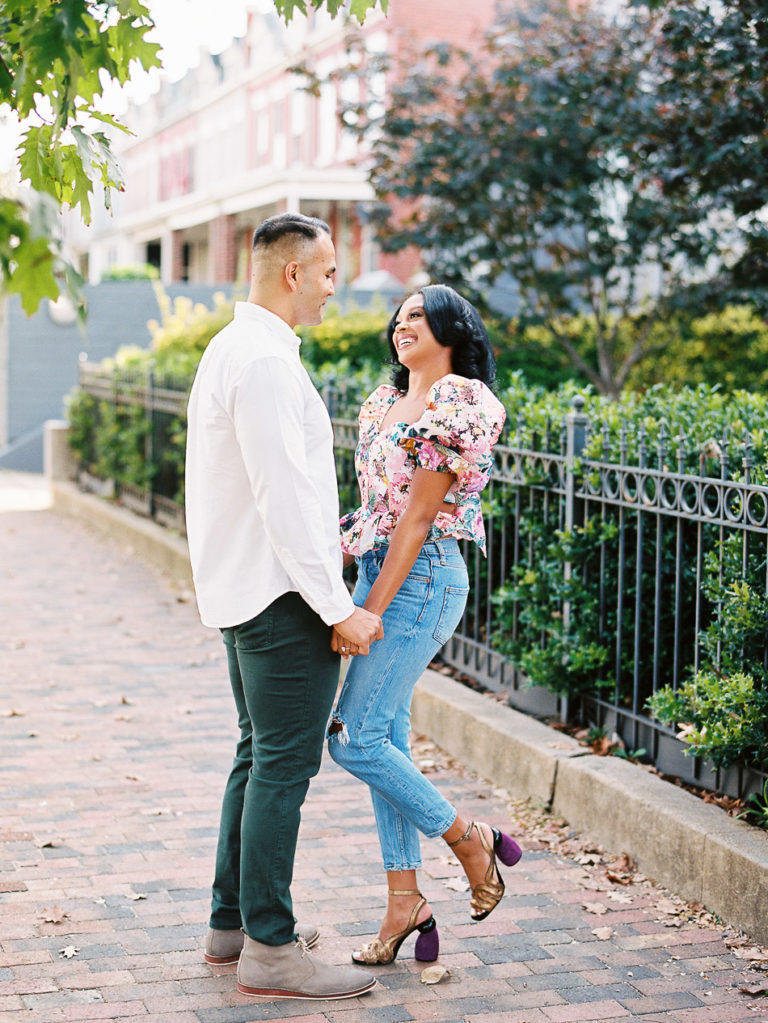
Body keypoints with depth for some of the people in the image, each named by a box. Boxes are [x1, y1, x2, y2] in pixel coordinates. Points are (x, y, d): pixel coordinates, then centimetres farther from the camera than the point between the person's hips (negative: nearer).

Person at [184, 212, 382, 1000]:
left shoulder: (229, 348, 15)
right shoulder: (266, 361, -18)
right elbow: (284, 496, -22)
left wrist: (322, 547, 23)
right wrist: (337, 606, -19)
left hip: (242, 588, 11)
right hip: (282, 595, -11)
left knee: (259, 756, 17)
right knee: (285, 764, -5)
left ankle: (232, 921, 26)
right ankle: (269, 948, 1)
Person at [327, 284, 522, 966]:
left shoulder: (457, 404, -12)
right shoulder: (383, 403, 15)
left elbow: (418, 517, -16)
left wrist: (370, 612, -18)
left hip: (423, 577, -9)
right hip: (377, 570, 9)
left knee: (356, 737, -10)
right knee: (387, 738, 9)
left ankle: (470, 839, 9)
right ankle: (406, 901, 16)